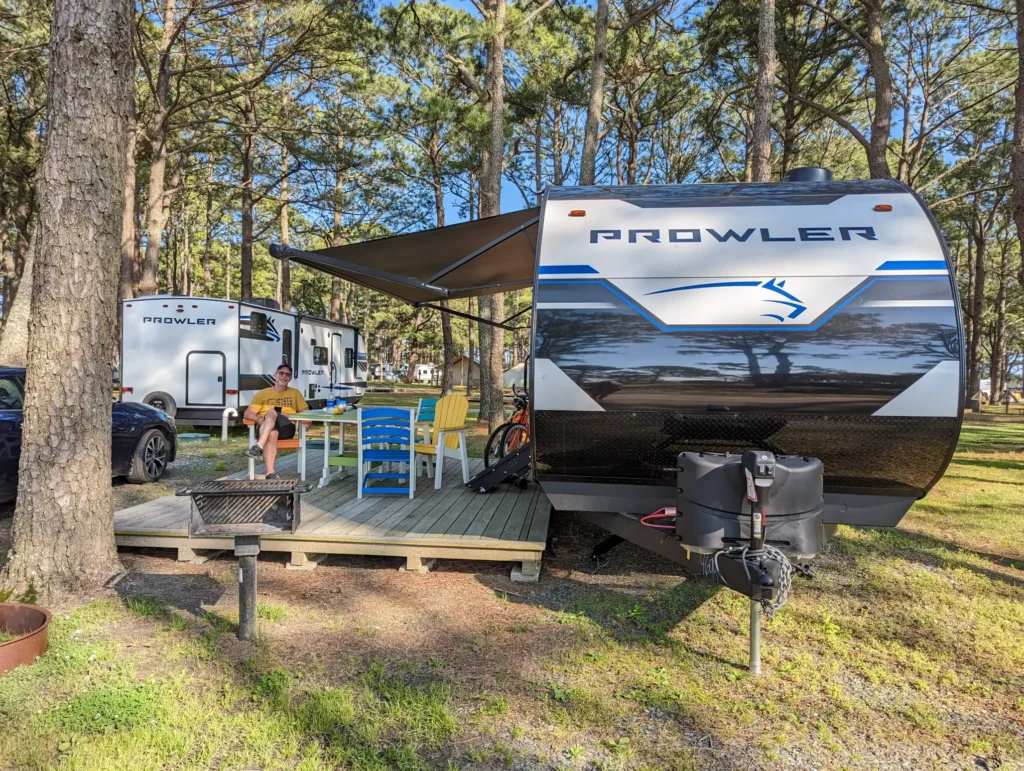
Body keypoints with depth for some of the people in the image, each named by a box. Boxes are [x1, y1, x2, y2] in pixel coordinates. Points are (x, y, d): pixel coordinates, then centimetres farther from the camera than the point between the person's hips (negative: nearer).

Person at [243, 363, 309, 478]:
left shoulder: (295, 393, 24)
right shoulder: (263, 393, 23)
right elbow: (248, 413, 13)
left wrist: (287, 415, -4)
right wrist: (259, 419, -11)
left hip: (286, 427, 0)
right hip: (265, 428, 0)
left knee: (271, 412, -33)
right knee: (272, 434, -39)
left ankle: (259, 446, -48)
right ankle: (270, 473, -48)